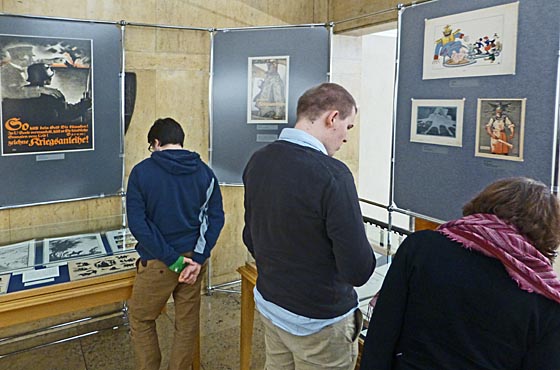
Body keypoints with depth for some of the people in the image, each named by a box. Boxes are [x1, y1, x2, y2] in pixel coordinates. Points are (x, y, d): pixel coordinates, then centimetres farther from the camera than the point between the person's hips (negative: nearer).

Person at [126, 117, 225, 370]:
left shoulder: (142, 172, -8)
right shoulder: (204, 172, 1)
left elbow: (137, 222, -15)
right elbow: (216, 217, -5)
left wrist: (172, 260, -15)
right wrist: (198, 259, -10)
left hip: (157, 262, -3)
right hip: (193, 258, 4)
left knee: (141, 320, 18)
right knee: (187, 324, 15)